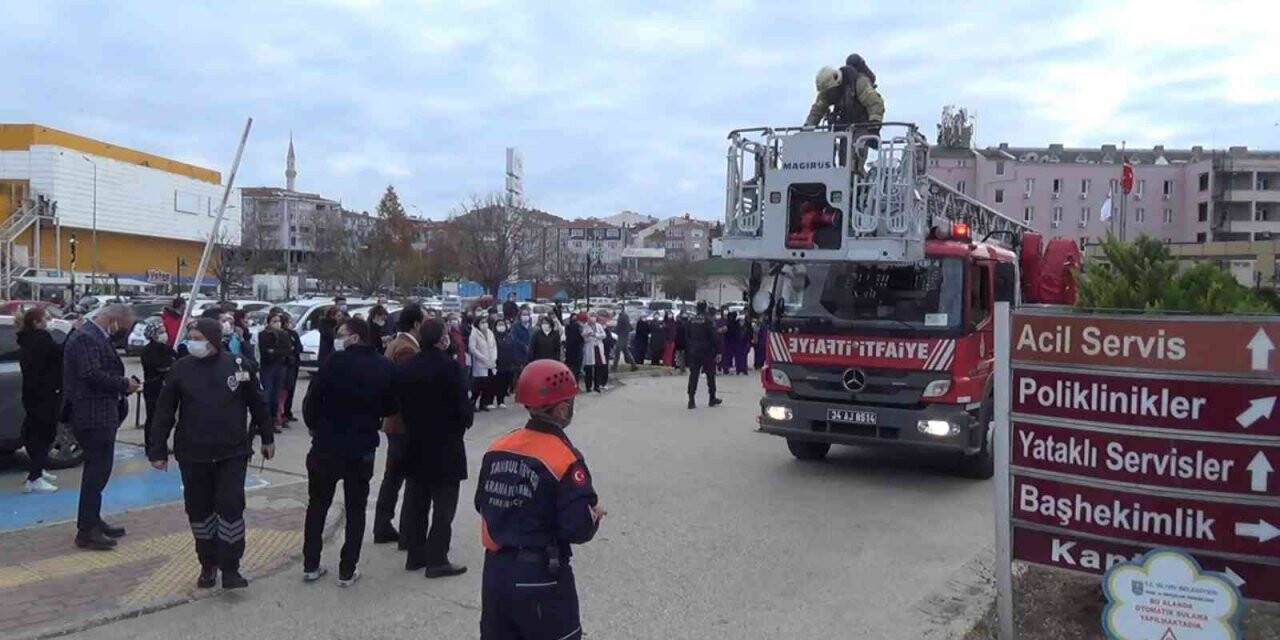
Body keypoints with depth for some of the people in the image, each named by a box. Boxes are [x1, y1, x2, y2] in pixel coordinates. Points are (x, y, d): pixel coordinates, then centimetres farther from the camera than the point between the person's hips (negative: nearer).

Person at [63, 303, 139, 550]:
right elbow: (91, 374, -26)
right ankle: (86, 532, 1)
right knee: (97, 471, -6)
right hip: (93, 416, -11)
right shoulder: (86, 339, -17)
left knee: (97, 470, 19)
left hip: (101, 415, 11)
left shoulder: (96, 338, 15)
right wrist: (124, 384, -15)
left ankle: (93, 522, 30)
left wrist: (124, 383, 5)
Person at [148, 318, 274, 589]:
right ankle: (208, 564, 26)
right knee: (199, 510, 10)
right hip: (192, 455, 2)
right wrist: (158, 450, -1)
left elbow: (257, 404, 5)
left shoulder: (240, 365, -6)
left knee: (231, 506, -5)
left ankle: (230, 569, 6)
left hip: (232, 453, -1)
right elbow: (164, 412, 0)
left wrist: (267, 438, 11)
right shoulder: (180, 369, -4)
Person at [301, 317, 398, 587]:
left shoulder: (335, 362, -13)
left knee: (317, 506, 15)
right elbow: (390, 408, 5)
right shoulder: (385, 367, -3)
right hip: (363, 448, 2)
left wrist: (315, 427, 7)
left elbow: (311, 400, -11)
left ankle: (310, 566, 20)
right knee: (355, 509, 11)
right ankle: (347, 571, 12)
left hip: (327, 445, -1)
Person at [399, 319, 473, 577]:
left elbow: (401, 403, 7)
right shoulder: (448, 366, -17)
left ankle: (415, 555, 22)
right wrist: (463, 423, 3)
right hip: (445, 445, -7)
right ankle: (436, 560, 3)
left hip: (415, 443, 7)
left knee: (416, 503, 14)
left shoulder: (408, 368, 3)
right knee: (444, 505, 2)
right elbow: (462, 403, -16)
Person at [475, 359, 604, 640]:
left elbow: (484, 504, 10)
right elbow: (579, 528, -21)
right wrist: (595, 514, -1)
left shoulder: (497, 448, -1)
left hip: (495, 571, 6)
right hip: (541, 577, -6)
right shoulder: (565, 459, -19)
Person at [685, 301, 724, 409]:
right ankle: (712, 399, 18)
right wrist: (718, 352, -9)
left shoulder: (691, 320, 5)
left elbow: (687, 337, 11)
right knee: (710, 374, 10)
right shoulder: (708, 320, -11)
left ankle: (691, 400, -4)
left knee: (693, 375, 3)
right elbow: (715, 337, -13)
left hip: (693, 352, 4)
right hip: (707, 352, -4)